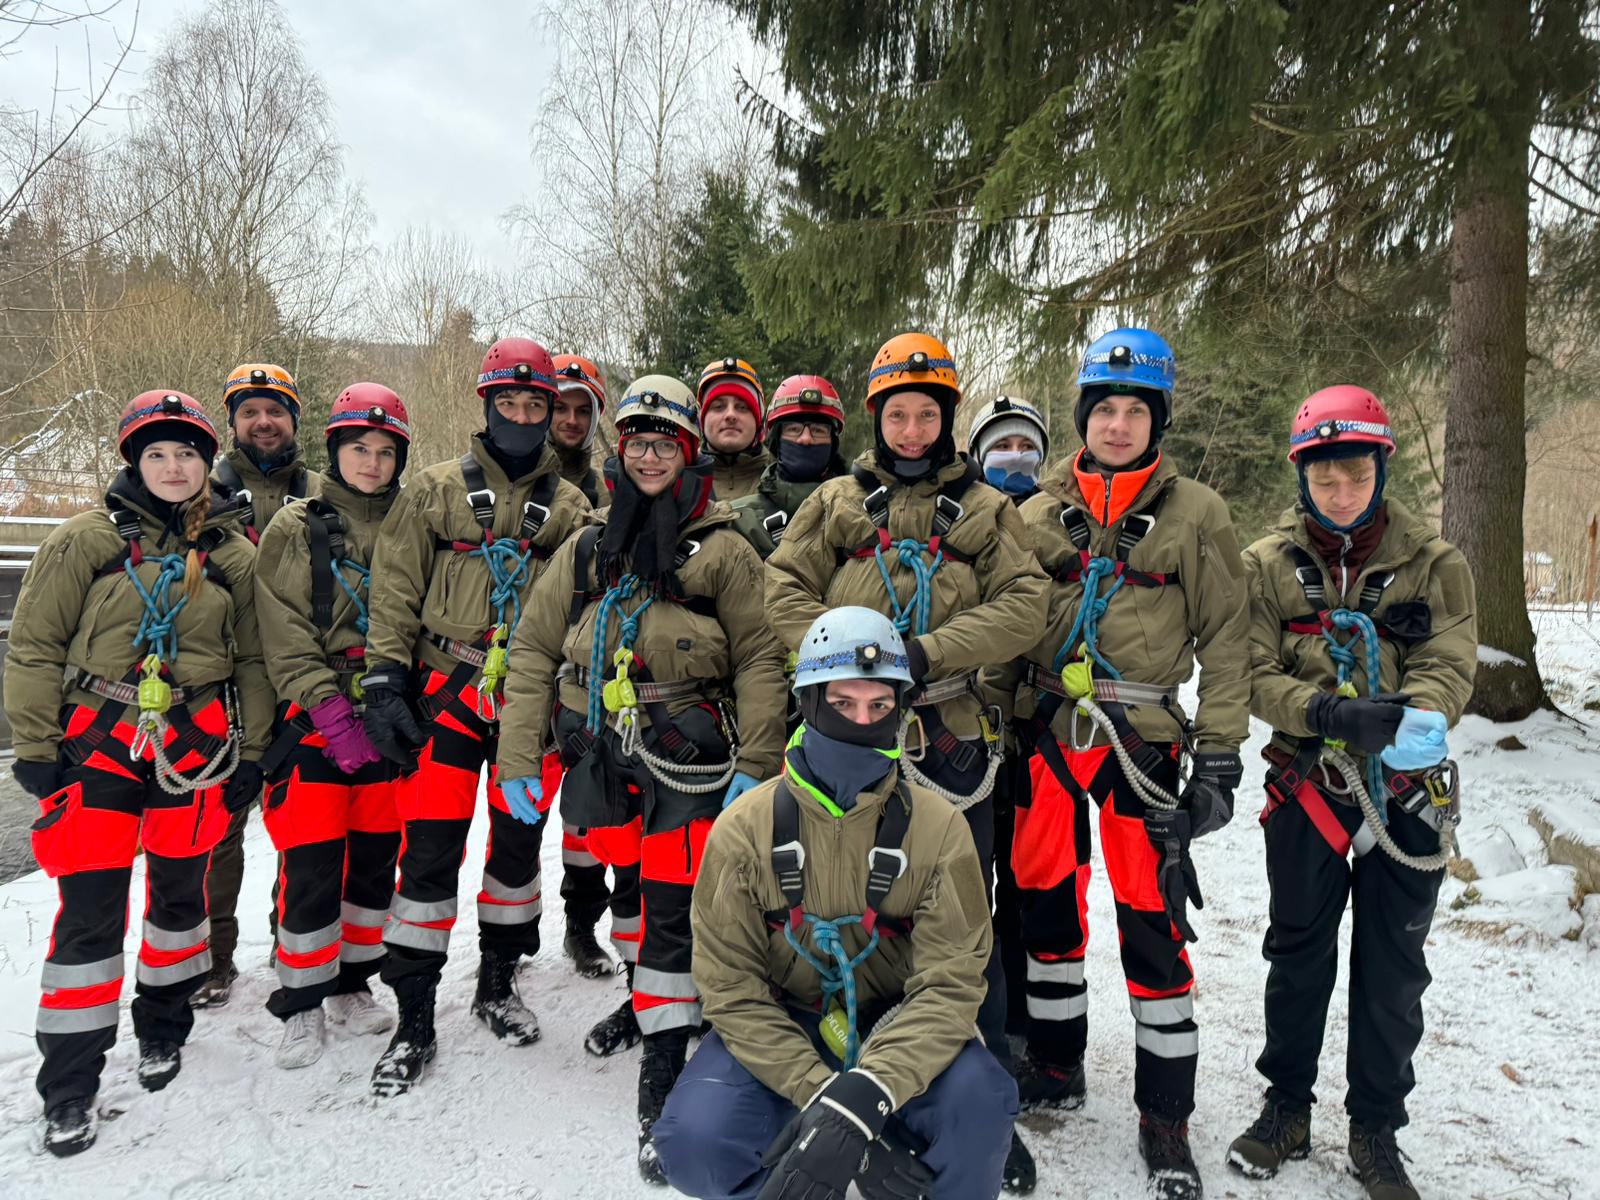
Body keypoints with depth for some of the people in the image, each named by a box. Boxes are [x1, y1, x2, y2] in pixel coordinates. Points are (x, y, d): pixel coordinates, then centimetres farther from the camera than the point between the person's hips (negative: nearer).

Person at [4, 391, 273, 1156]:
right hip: (99, 744, -2)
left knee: (179, 889, 14)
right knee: (90, 910, -2)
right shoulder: (86, 541, -1)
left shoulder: (233, 553, 6)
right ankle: (70, 1087, 12)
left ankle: (163, 1030, 36)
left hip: (197, 745, 2)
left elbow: (252, 660, 10)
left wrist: (251, 754, 7)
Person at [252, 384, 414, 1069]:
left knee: (378, 855, 10)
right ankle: (301, 1004, 15)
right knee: (312, 864, -2)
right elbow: (286, 640, -6)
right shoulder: (296, 530, 1)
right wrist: (330, 710, -16)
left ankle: (354, 984, 28)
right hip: (317, 717, -2)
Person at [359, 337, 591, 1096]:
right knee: (430, 849, -4)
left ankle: (498, 982, 32)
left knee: (518, 841, 12)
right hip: (450, 691, -2)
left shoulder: (569, 508, 9)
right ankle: (414, 1020, 8)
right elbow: (394, 590, 1)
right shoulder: (438, 491, 4)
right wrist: (384, 681, -7)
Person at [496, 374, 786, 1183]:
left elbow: (760, 659, -4)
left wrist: (756, 767, -11)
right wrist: (518, 758, 2)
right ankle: (644, 992, 46)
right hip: (604, 751, 5)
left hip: (686, 755, -4)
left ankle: (662, 1071, 3)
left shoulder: (720, 549, -2)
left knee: (674, 907, -7)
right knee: (629, 882, 21)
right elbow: (535, 652, 8)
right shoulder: (586, 549, 10)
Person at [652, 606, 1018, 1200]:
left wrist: (862, 1095, -33)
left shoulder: (938, 828, -11)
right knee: (695, 1144, -27)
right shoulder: (744, 829, -12)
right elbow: (731, 988, -13)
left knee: (978, 1100, -30)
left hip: (892, 1031, 0)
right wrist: (823, 1098, -26)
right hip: (778, 1034, 0)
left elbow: (950, 983, -16)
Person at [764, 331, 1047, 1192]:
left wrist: (927, 652, -16)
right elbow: (784, 590, 2)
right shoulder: (836, 502, 10)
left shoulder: (984, 509, 9)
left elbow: (1022, 605, -3)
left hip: (951, 736, -1)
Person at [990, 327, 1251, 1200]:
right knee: (1046, 903, 12)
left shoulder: (1196, 515, 2)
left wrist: (1218, 760, -4)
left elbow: (1225, 643, 2)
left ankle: (1165, 1119, 15)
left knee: (1152, 923, -1)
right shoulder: (1039, 511, 8)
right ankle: (1055, 1067, 33)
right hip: (1045, 737, 3)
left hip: (1139, 741, -2)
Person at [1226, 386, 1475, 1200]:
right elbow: (1255, 674, -8)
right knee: (1298, 956, 12)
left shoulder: (1435, 564, 0)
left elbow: (1448, 668, -11)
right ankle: (1287, 1108, 31)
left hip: (1407, 796, 1)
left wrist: (1411, 721, -33)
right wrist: (1332, 714, -27)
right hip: (1306, 789, 0)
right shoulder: (1268, 564, -1)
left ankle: (1376, 1130, 28)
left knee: (1392, 972, 10)